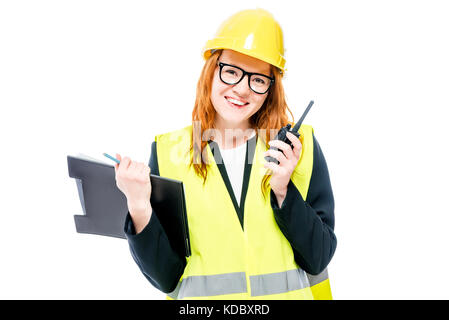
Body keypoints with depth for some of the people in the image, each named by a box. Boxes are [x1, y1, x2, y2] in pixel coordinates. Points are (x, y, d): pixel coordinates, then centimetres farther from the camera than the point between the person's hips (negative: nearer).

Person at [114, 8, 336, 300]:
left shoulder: (300, 147, -4)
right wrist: (139, 208, -21)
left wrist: (283, 192, -18)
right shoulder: (169, 152, -5)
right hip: (201, 295, 0)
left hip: (290, 292, 1)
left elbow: (318, 259, -5)